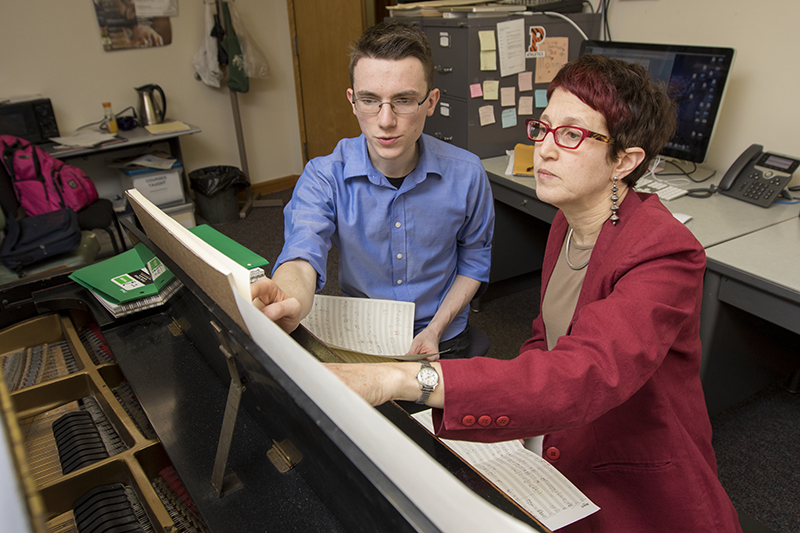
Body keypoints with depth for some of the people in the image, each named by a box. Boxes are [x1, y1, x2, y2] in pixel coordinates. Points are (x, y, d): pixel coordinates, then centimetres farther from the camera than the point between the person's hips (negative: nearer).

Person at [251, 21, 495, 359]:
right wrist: (291, 303, -53)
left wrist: (435, 330, -8)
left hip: (443, 338, 1)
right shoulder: (323, 178, -12)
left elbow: (474, 259, 5)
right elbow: (303, 256, -28)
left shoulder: (466, 174, -9)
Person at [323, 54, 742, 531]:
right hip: (548, 450, 6)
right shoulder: (568, 222, 1)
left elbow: (584, 376, -41)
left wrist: (402, 379, -50)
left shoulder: (666, 254, -26)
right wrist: (514, 415, -6)